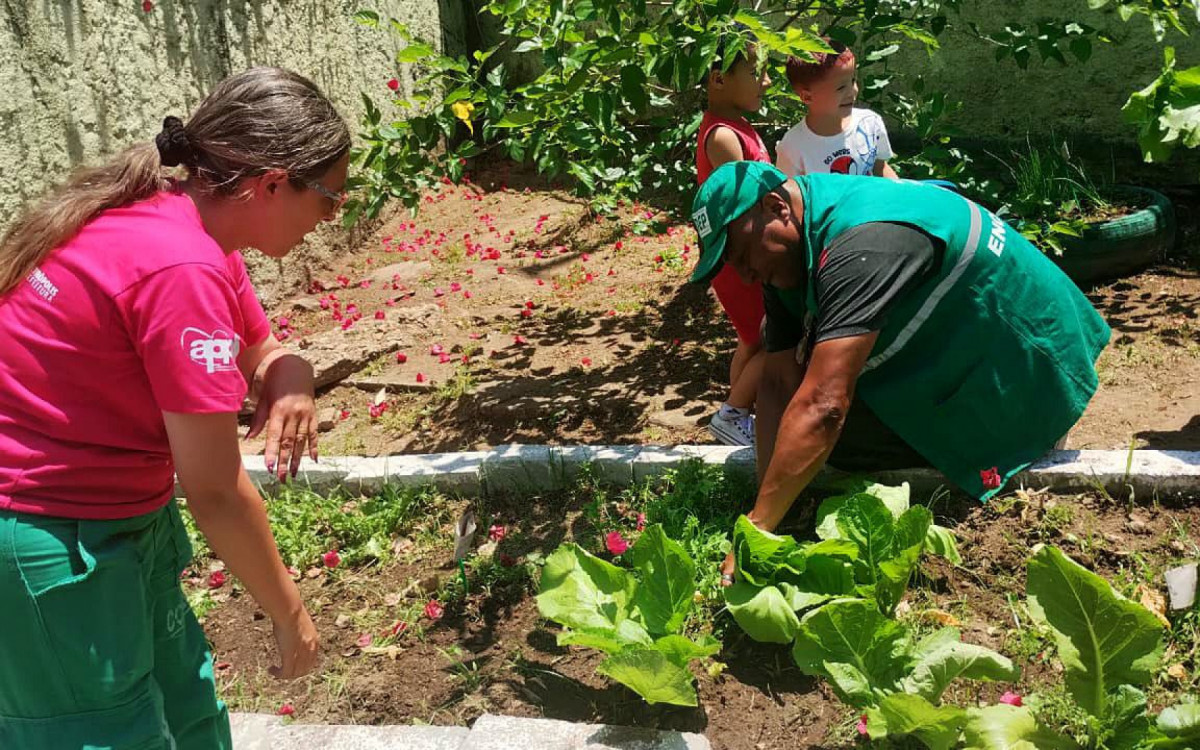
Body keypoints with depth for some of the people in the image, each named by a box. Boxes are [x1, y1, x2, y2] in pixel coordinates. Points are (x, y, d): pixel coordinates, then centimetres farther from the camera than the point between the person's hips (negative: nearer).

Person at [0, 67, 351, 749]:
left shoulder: (191, 226, 0)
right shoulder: (181, 268, -28)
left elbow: (264, 351, 14)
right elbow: (215, 491, -24)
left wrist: (291, 379, -11)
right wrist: (291, 615, -11)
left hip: (121, 516, 9)